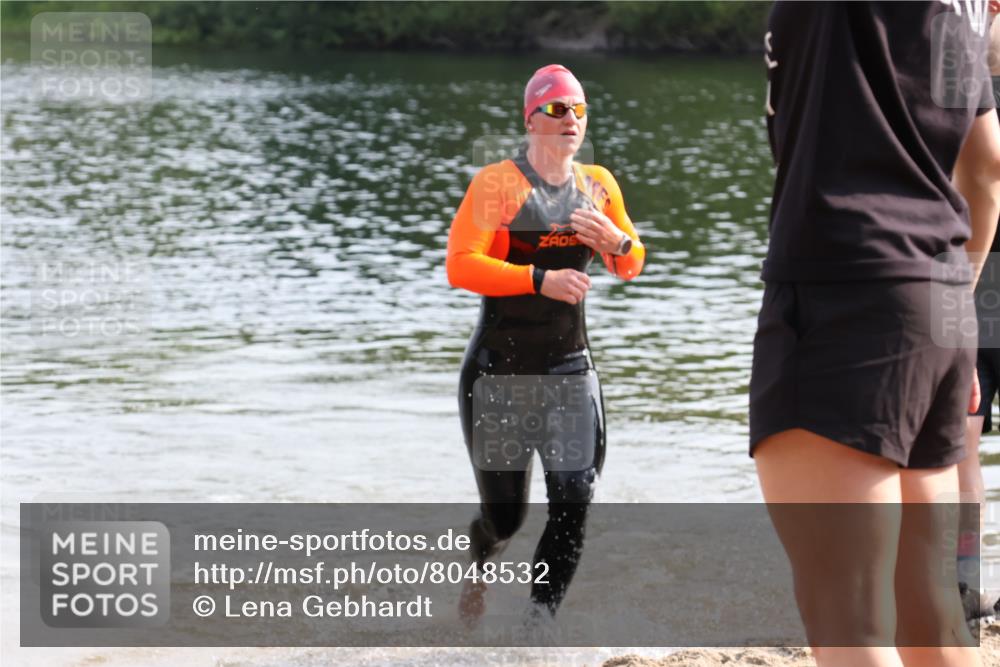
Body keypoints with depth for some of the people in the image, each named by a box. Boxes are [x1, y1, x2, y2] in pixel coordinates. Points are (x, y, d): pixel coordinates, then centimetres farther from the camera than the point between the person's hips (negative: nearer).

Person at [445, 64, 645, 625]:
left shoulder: (598, 185, 8)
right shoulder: (497, 184, -8)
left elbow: (632, 266, 16)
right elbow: (460, 265, -18)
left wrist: (615, 240, -7)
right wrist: (539, 279, -25)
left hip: (570, 364, 4)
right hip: (500, 366, -4)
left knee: (575, 504, -8)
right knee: (505, 515, 1)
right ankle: (478, 567, 36)